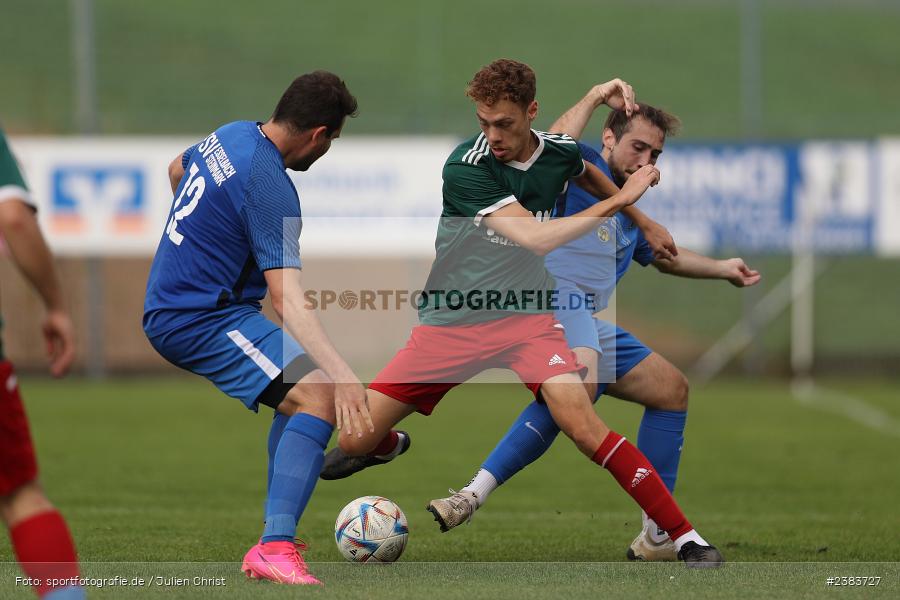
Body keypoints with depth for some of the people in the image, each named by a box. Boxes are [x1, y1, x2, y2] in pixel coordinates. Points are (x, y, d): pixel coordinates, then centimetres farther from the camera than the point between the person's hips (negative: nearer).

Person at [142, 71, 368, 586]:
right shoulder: (269, 185, -22)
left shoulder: (231, 135, 7)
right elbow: (288, 298, -29)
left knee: (299, 398, 24)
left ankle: (277, 537, 19)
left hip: (168, 306, 11)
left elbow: (177, 170, 31)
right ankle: (276, 548, -33)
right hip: (198, 320, -11)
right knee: (318, 395, -24)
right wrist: (342, 373, -36)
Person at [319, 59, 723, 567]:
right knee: (356, 439, -4)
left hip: (526, 315, 1)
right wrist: (619, 201, -22)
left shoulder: (562, 151, -3)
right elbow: (536, 238, -26)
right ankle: (389, 446, 37)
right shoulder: (466, 168, -19)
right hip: (452, 323, -1)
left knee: (582, 424, -24)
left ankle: (686, 537, -18)